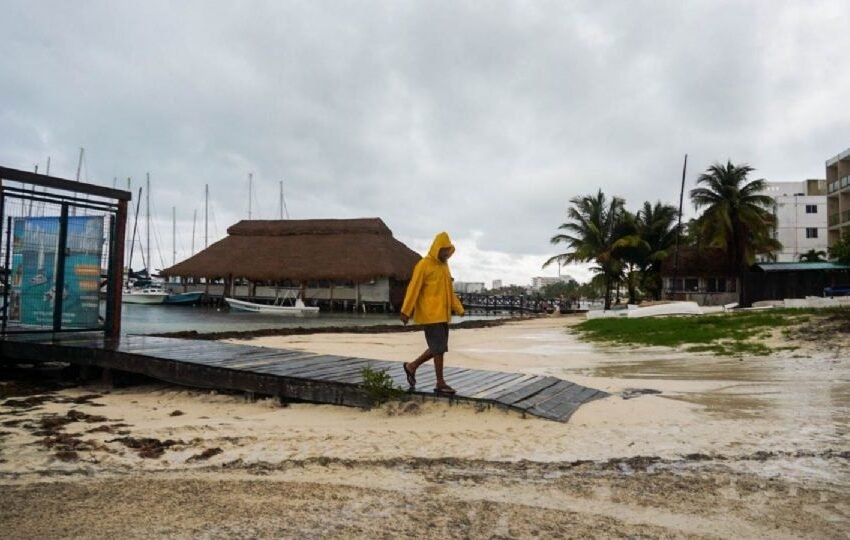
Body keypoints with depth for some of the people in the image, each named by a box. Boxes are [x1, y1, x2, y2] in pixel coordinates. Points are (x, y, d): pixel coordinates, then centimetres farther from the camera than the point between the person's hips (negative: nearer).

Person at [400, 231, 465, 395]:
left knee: (438, 347, 10)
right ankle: (440, 383, 8)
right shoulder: (424, 265, -10)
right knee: (439, 347, -6)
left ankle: (412, 366, 21)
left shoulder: (444, 265, 15)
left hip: (443, 314, 8)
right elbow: (413, 288, -13)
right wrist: (406, 311, -16)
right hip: (430, 314, -8)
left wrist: (458, 308, 12)